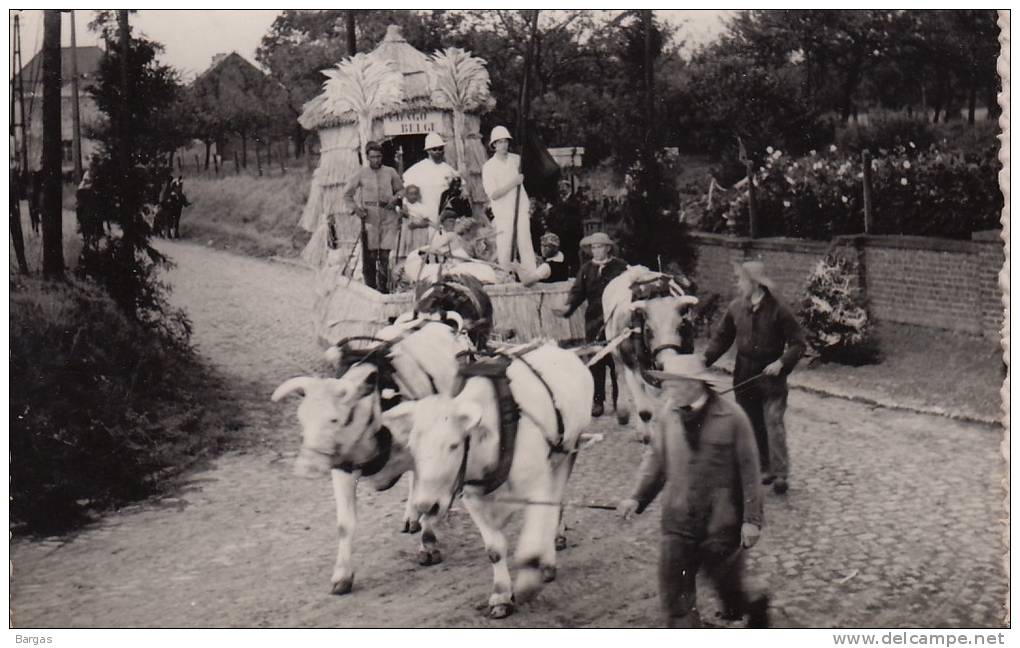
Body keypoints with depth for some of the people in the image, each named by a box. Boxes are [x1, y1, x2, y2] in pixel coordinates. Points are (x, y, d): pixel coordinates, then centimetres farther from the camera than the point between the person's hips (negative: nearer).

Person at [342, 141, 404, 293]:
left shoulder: (390, 172, 6)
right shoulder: (361, 174, 4)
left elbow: (401, 189, 19)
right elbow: (347, 194, 13)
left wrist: (396, 198, -2)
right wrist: (355, 208, -1)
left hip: (388, 219, 0)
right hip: (369, 218, 0)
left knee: (384, 255, -2)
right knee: (369, 256, -1)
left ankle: (383, 289, 6)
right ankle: (370, 288, 7)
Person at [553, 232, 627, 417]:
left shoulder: (621, 267, 1)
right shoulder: (586, 269, 10)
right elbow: (578, 291, 4)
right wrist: (569, 307, -14)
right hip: (593, 322, 3)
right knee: (595, 362, 3)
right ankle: (597, 401, 10)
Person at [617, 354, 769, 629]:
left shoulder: (731, 417, -14)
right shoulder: (667, 416, -4)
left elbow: (749, 470, -9)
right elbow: (655, 458, 6)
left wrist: (752, 519, -8)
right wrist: (638, 497, -6)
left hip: (722, 524, -3)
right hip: (678, 522, 3)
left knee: (728, 588, 13)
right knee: (675, 596, 6)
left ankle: (755, 605, 45)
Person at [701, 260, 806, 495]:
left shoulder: (778, 310, -11)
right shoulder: (735, 307, 2)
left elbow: (798, 342, -7)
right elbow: (722, 337, 10)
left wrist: (782, 362, -20)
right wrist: (706, 358, -5)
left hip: (771, 377, -5)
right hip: (744, 378, 5)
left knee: (773, 426, -8)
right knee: (752, 427, 11)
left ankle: (781, 474, -2)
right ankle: (765, 469, 24)